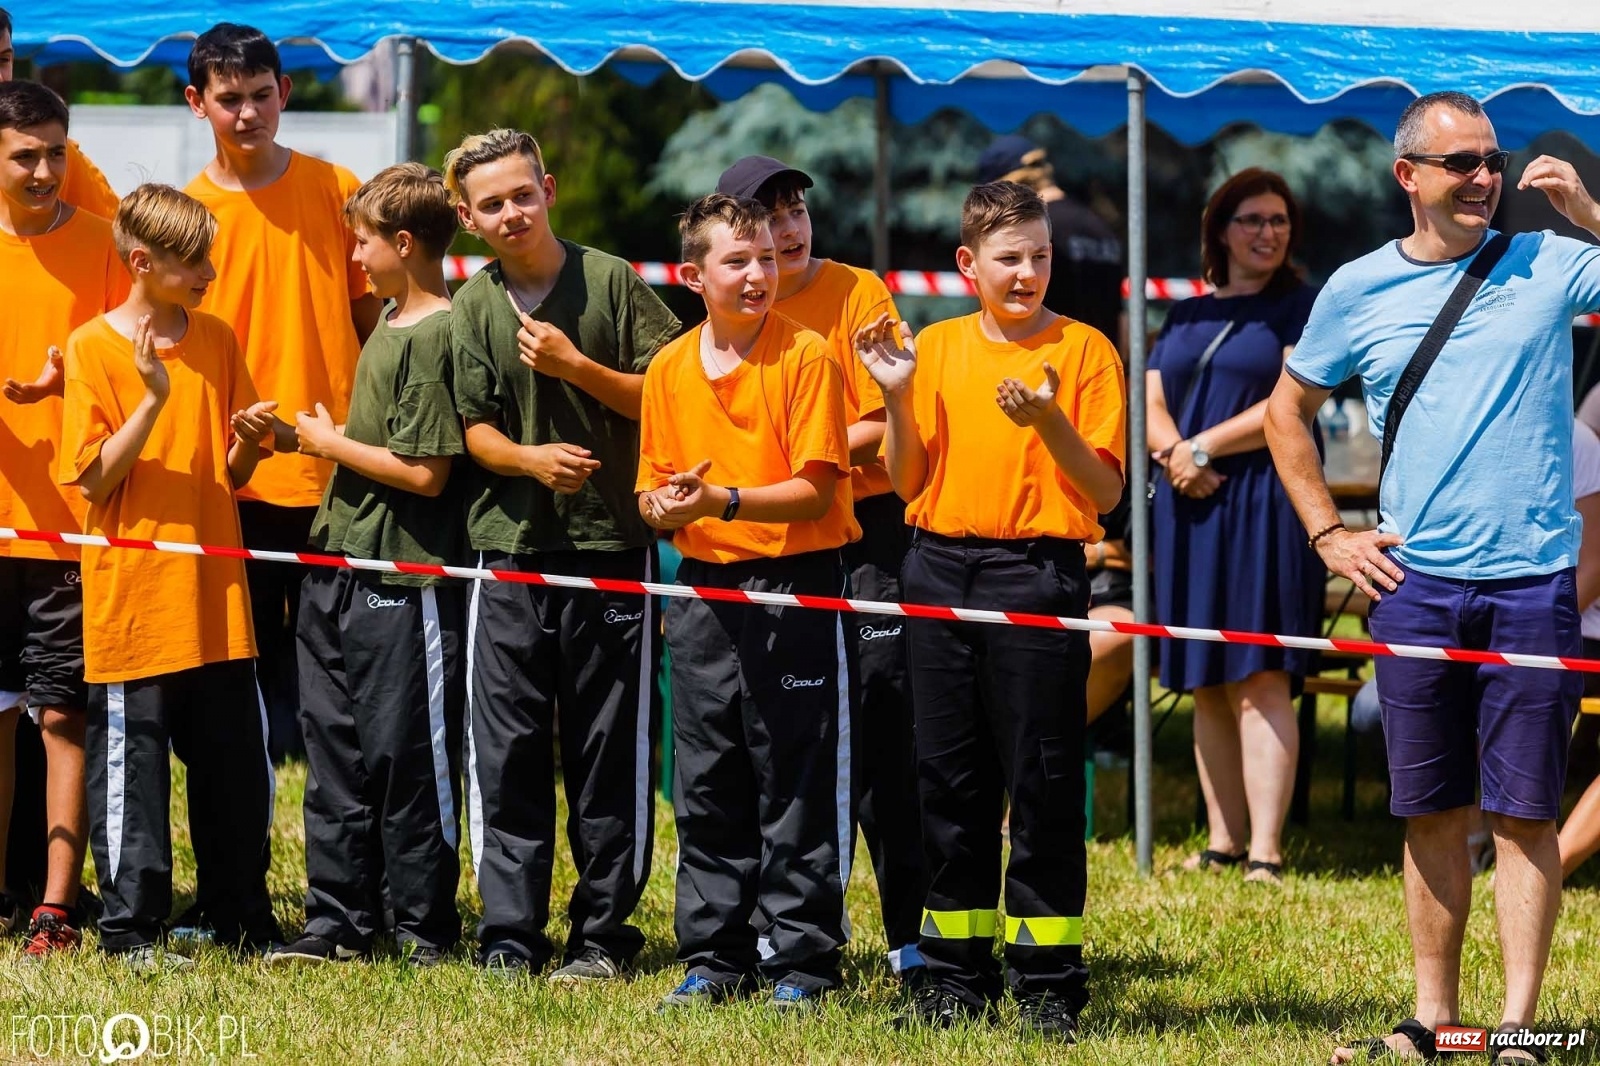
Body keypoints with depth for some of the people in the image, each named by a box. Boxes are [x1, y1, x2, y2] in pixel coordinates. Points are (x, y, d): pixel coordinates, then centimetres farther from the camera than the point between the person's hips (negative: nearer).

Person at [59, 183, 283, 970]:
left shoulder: (216, 341, 9)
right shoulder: (93, 347, -6)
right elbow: (95, 479, -11)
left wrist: (248, 440, -8)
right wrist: (154, 400, -21)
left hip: (215, 596, 5)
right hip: (133, 600, -5)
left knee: (234, 764, 8)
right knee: (131, 767, -1)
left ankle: (246, 925, 17)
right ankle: (131, 929, 7)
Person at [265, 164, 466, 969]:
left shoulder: (436, 337, -15)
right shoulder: (389, 322, 13)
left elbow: (426, 472, -20)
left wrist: (335, 444, -10)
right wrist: (329, 441, 10)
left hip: (407, 578, -9)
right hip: (342, 566, 9)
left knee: (404, 755, -2)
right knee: (335, 750, 11)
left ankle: (425, 927, 7)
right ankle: (338, 919, 17)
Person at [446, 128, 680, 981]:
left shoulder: (613, 281, -2)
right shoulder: (475, 304, 5)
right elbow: (475, 430, 4)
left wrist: (574, 367, -14)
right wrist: (529, 458, -16)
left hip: (611, 544, -2)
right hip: (510, 548, 2)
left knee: (611, 750, 2)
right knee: (505, 748, 1)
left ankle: (602, 934, 10)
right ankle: (509, 935, 7)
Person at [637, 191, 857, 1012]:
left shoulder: (805, 357, -8)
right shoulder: (670, 368, 8)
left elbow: (815, 490, -13)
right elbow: (653, 488, 12)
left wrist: (725, 501, -24)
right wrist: (665, 506, -11)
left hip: (794, 586, -5)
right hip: (704, 589, 5)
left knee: (795, 788, -2)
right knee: (706, 788, 9)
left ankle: (804, 964, 4)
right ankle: (713, 959, 17)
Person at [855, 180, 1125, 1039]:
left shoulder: (1082, 350, -1)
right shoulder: (935, 347, 9)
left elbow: (1105, 494, -5)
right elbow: (909, 483, 10)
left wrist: (1050, 421, -20)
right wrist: (897, 399, -4)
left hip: (1037, 574, -4)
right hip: (939, 572, 4)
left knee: (1042, 785, -3)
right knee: (948, 779, 8)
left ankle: (1048, 985, 2)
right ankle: (956, 976, 17)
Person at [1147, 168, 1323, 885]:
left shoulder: (1302, 307, 3)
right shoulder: (1186, 316, 19)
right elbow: (1152, 404, 13)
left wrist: (1203, 447, -9)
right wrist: (1175, 455, -9)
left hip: (1265, 502, -6)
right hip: (1189, 510, 6)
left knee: (1260, 678, -12)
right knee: (1206, 685, 5)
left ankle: (1265, 852, -16)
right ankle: (1223, 839, 11)